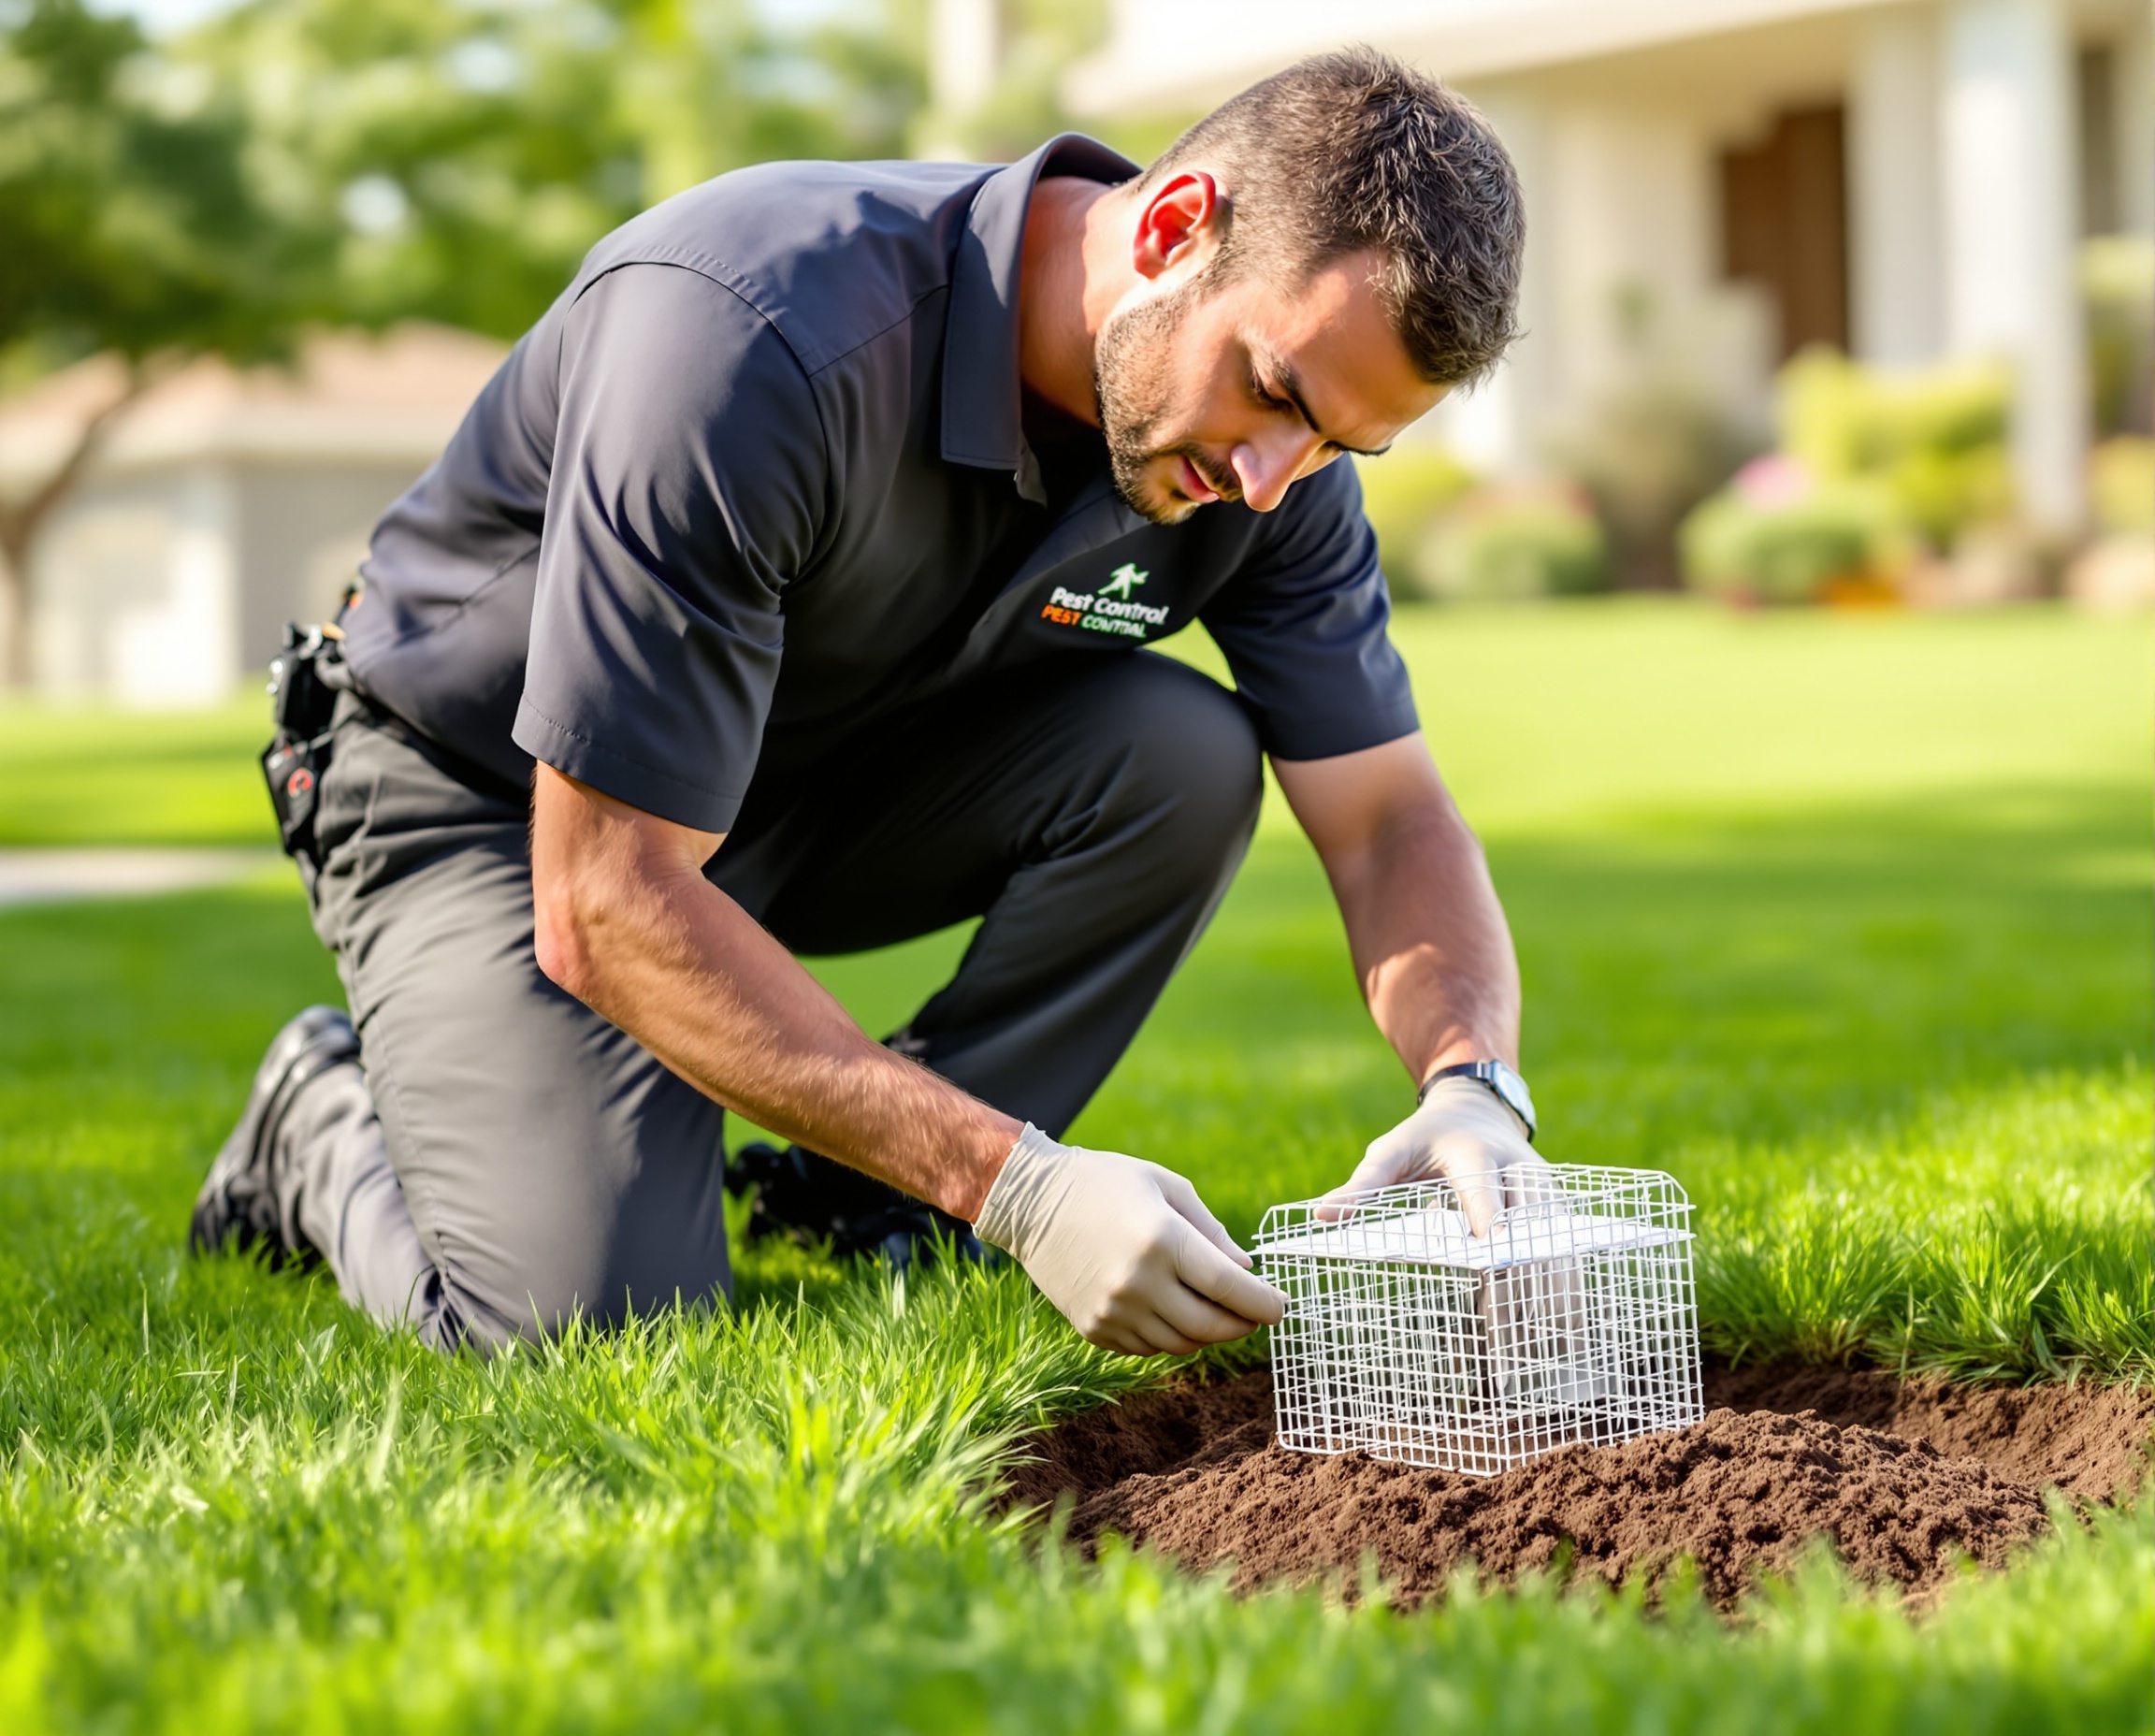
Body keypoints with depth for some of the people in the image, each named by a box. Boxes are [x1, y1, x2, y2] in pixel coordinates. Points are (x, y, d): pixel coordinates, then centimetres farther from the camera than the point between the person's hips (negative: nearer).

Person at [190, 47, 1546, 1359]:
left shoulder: (1272, 425, -17)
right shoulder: (750, 333, -37)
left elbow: (1390, 816, -9)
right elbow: (605, 907, -36)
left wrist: (1474, 1086, -31)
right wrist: (1013, 1184, -39)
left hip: (830, 785, 6)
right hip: (494, 800, -5)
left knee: (1182, 755, -21)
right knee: (591, 1324, -24)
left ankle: (860, 1207, -3)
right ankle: (330, 1117, 9)